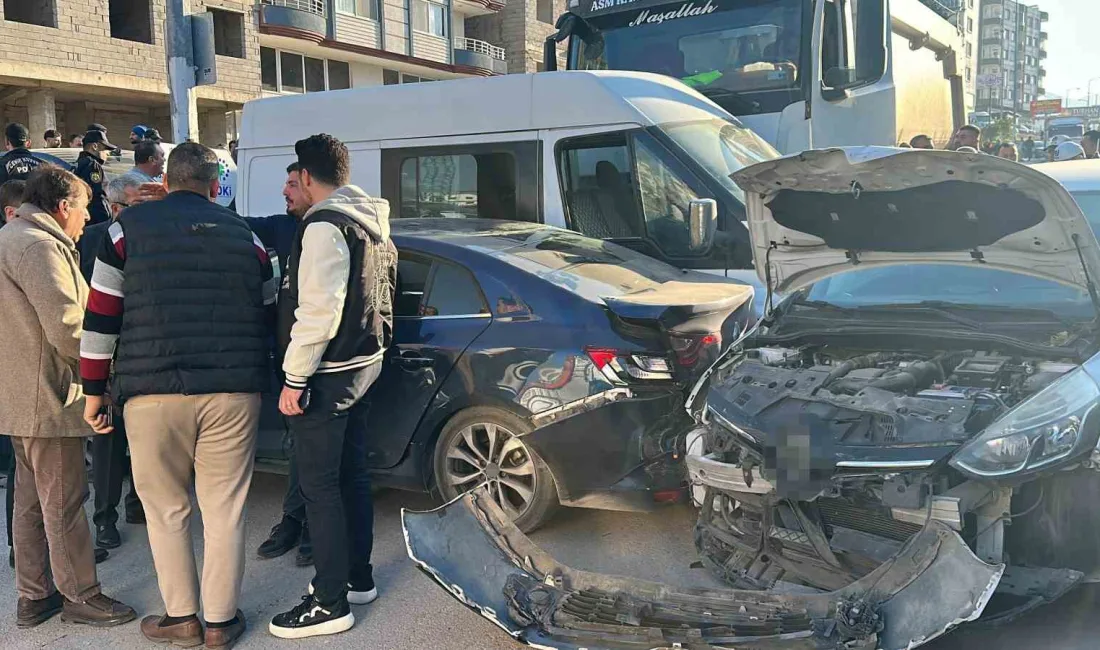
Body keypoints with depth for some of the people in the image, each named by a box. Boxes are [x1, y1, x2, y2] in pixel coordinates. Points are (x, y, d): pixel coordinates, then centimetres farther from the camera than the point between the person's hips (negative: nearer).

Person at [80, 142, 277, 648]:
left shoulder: (128, 228, 5)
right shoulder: (245, 235, 11)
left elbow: (101, 318, 3)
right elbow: (267, 317, 16)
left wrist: (94, 392, 10)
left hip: (153, 393, -1)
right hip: (233, 392, 2)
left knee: (166, 509, 13)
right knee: (225, 510, 8)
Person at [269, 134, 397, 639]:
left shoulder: (325, 224, -17)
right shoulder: (373, 223, 13)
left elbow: (318, 311, -23)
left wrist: (294, 379, -18)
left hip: (328, 374, -10)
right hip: (364, 363, 10)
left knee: (320, 487, -2)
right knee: (350, 475, 18)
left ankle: (330, 603, 7)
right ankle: (358, 577, 30)